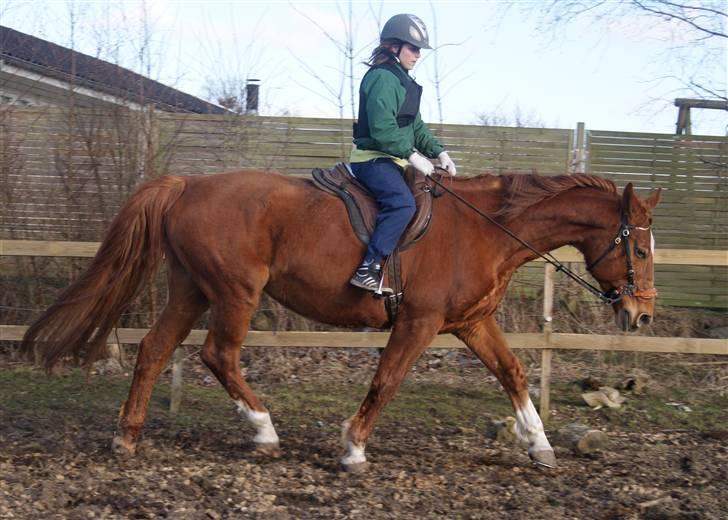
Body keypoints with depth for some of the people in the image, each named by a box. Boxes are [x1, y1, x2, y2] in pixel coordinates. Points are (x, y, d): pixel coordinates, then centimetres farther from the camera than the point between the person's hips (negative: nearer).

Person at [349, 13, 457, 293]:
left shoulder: (401, 81, 20)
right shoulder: (382, 78, -13)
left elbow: (416, 126, 22)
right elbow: (382, 128, -23)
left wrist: (439, 152, 8)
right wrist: (412, 155, -22)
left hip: (391, 160, 11)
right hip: (374, 159, -11)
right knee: (402, 204, -32)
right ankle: (368, 269, -34)